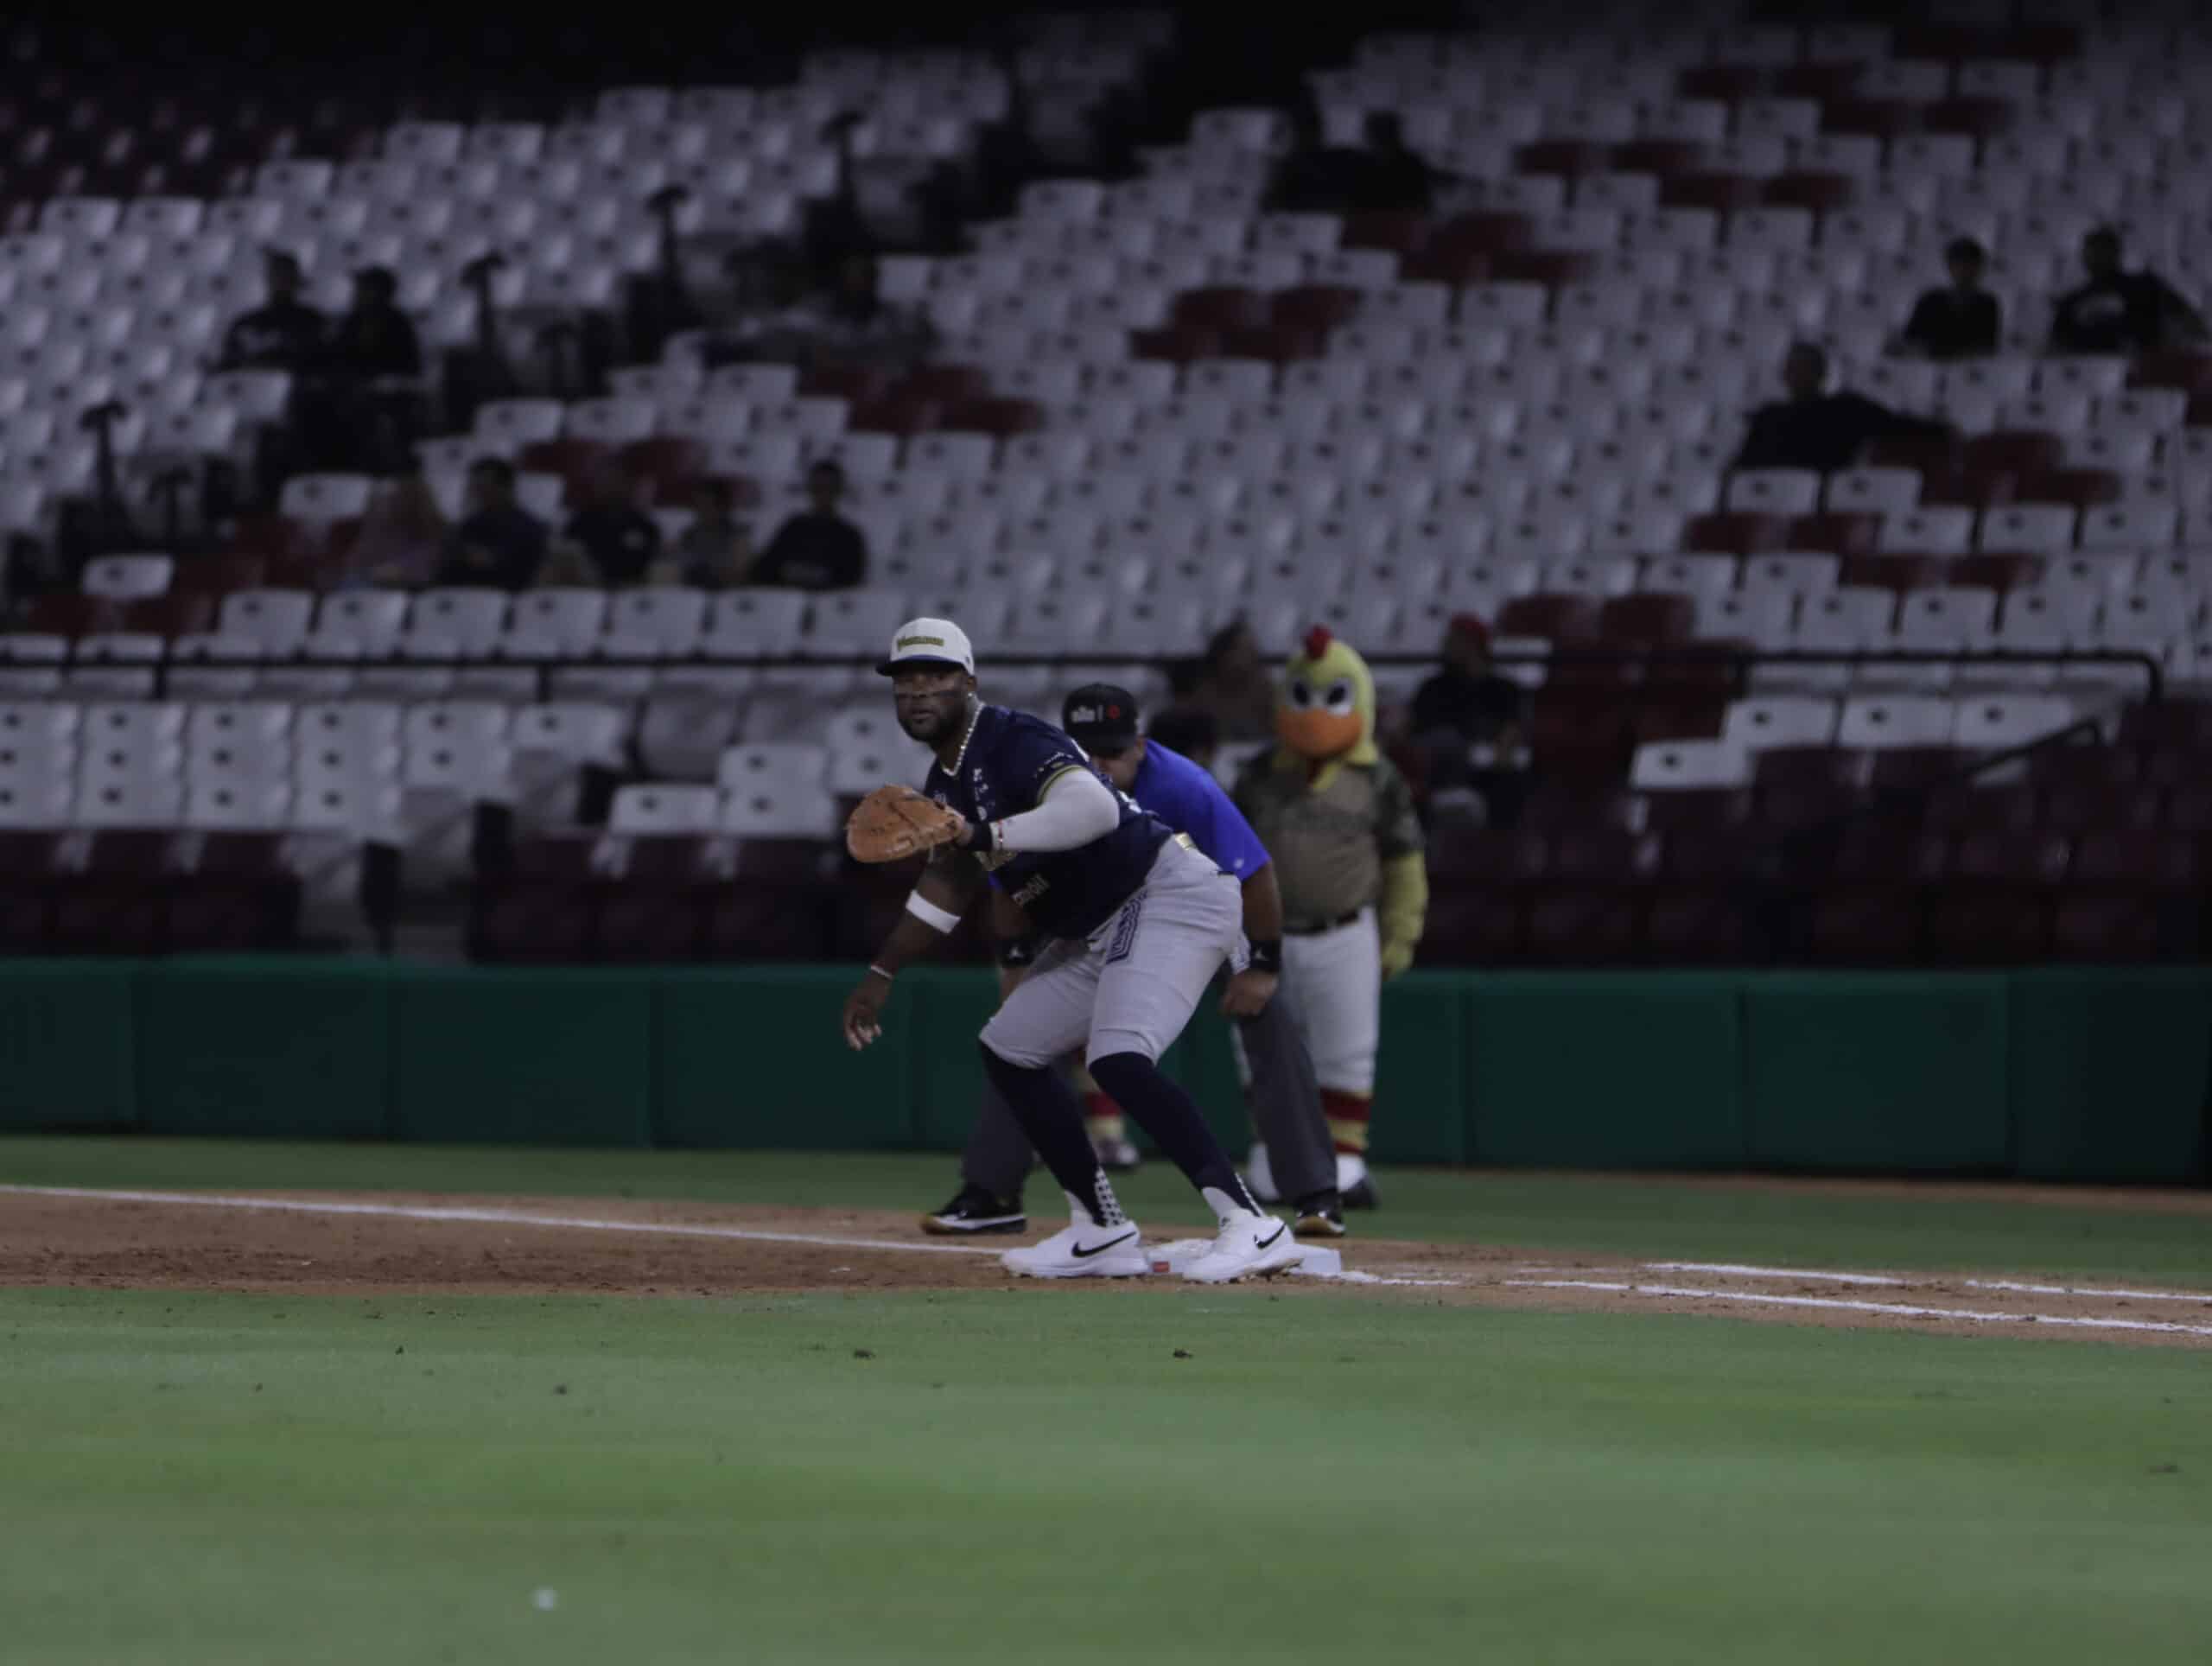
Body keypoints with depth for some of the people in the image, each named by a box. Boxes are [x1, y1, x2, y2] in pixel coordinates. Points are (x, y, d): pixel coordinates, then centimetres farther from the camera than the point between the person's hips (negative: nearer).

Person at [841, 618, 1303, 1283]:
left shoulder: (1011, 741, -18)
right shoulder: (946, 783, 13)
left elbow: (1094, 808, -36)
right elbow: (947, 885, 26)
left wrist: (985, 834, -38)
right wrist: (881, 974, 26)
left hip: (1170, 896, -11)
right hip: (1096, 931, 11)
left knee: (1119, 1059, -28)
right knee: (1011, 1049, 13)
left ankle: (1250, 1227, -32)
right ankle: (1103, 1234, 15)